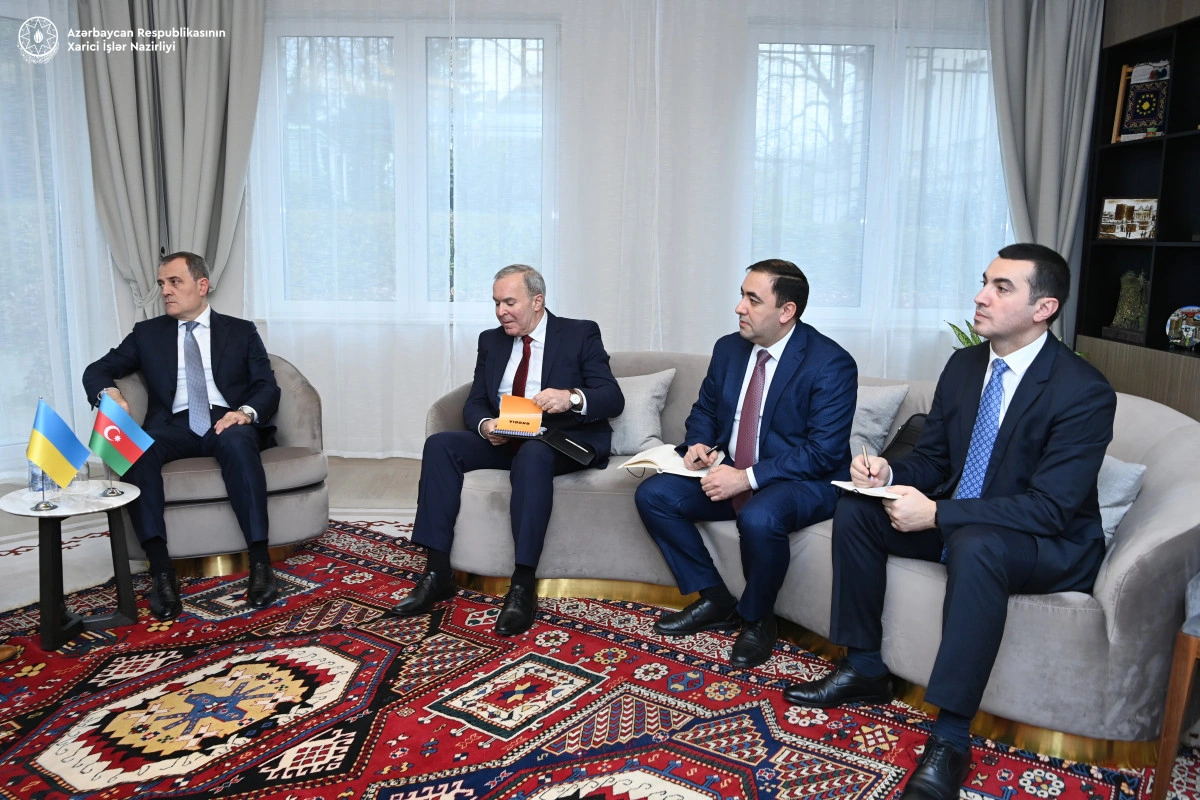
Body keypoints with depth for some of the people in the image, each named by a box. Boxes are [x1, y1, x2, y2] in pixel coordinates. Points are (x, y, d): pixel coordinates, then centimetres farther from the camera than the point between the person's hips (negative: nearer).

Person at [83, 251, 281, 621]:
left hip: (226, 423, -2)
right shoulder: (148, 333, 20)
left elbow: (268, 388, 6)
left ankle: (259, 561, -39)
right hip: (175, 425, 2)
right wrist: (109, 392, -12)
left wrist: (247, 412, -17)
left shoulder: (241, 331, 15)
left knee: (239, 441, -38)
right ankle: (161, 569, -37)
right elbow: (97, 370, 14)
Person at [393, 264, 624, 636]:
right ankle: (438, 573, -18)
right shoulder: (491, 340, 14)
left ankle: (523, 586, -34)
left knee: (531, 454, -38)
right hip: (502, 441, 5)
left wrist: (572, 397, -30)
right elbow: (475, 403, 11)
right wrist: (485, 424, -14)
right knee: (440, 444, -18)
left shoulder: (580, 334, 0)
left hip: (560, 442, -5)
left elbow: (613, 399, -9)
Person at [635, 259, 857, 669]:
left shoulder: (831, 364, -16)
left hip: (803, 482, -7)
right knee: (652, 495, -9)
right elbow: (704, 410, 17)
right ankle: (715, 600, 5)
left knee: (759, 518, -38)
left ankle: (757, 619, -6)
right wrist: (700, 445, -7)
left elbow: (824, 452, -21)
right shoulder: (729, 348, 3)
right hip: (731, 473, 7)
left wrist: (748, 478, -27)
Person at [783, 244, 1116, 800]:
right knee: (855, 510, -8)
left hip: (1051, 546, -7)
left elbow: (1049, 509, -26)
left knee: (975, 545, -39)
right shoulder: (963, 366, 1)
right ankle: (864, 670, 3)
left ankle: (950, 738, -29)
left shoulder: (1084, 392, -20)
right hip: (955, 521, 7)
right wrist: (888, 473, -15)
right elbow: (932, 460, 9)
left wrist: (936, 513, -31)